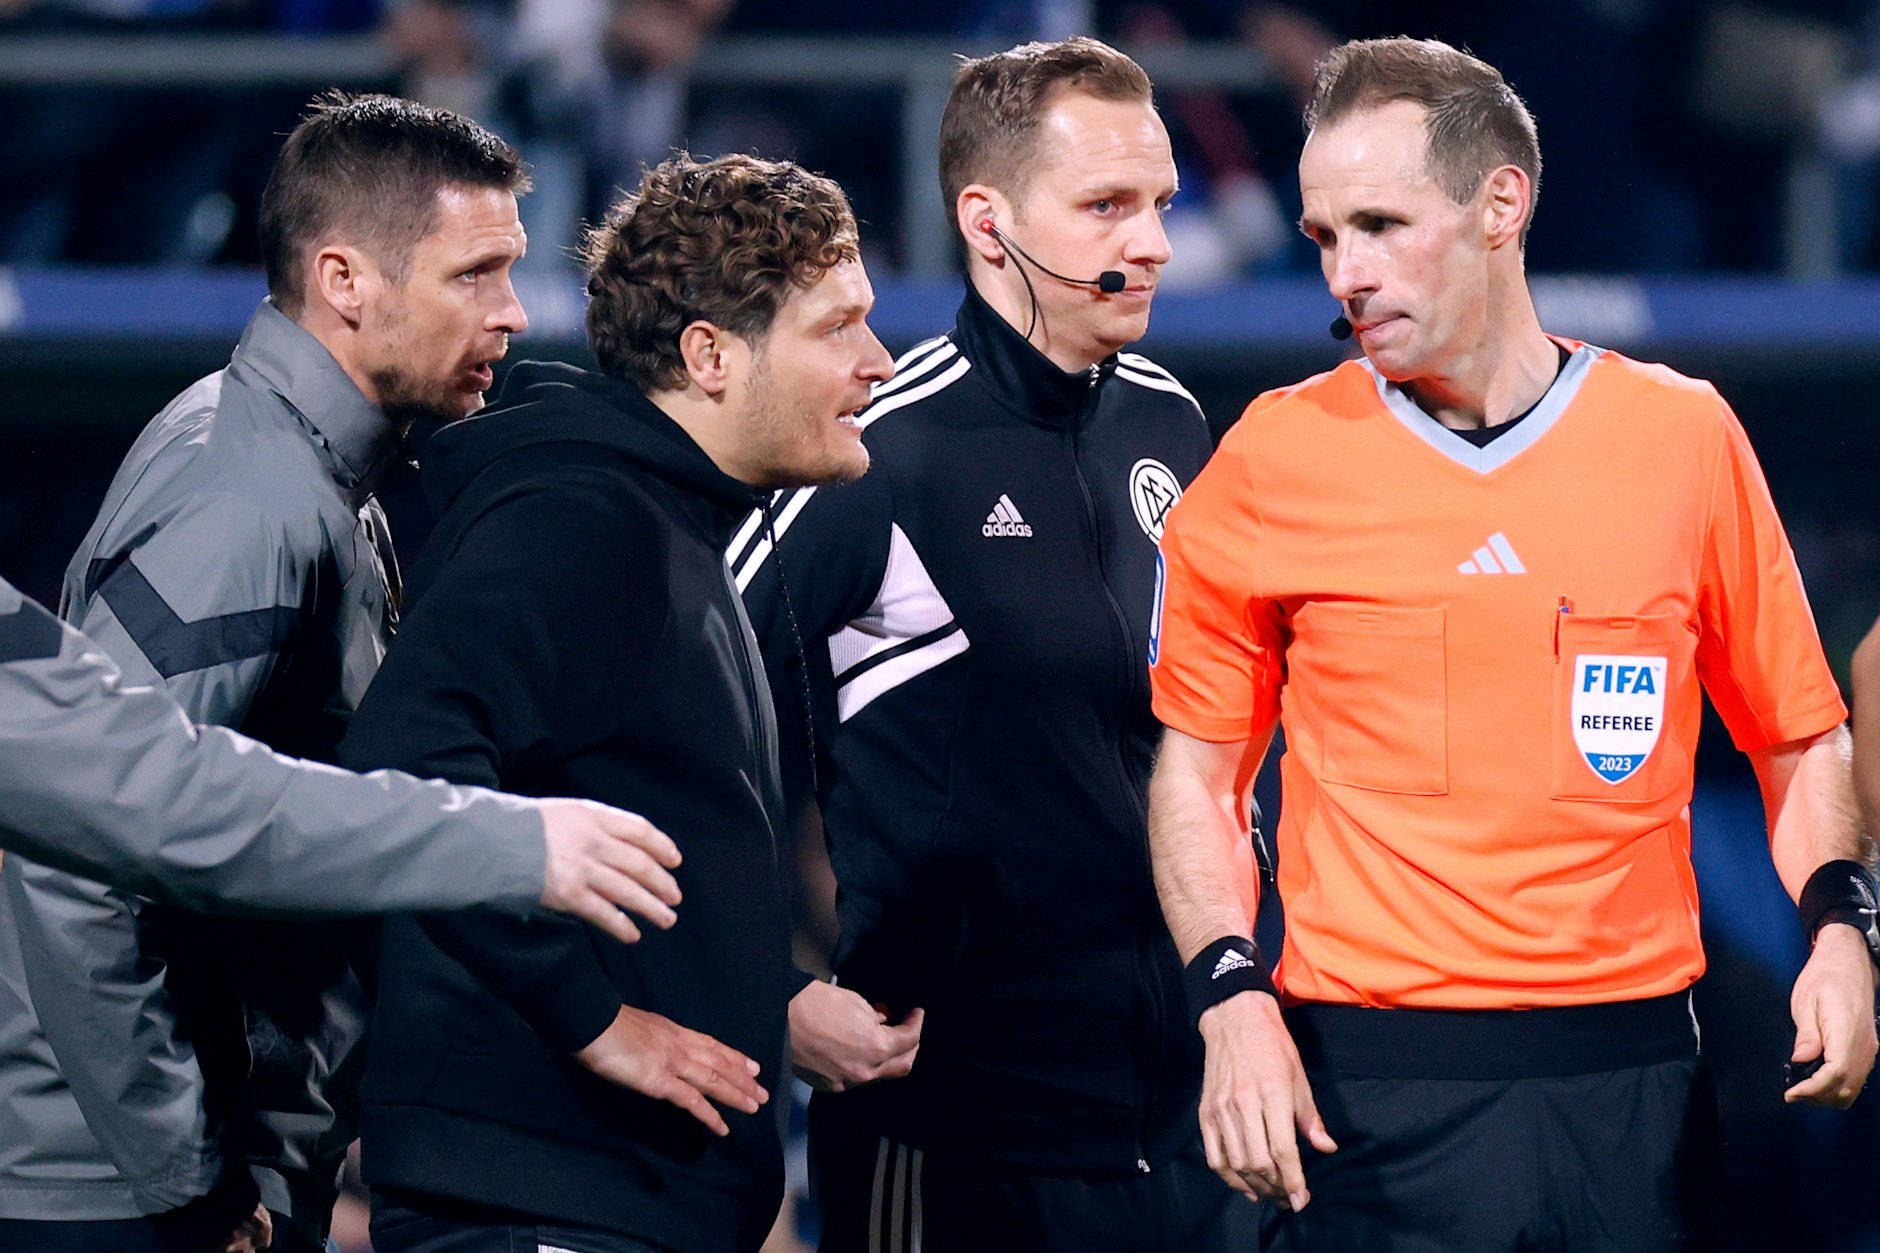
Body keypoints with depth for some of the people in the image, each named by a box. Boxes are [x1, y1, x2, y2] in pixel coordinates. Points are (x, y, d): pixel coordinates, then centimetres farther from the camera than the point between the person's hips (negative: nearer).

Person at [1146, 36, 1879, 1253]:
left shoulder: (1685, 435, 4)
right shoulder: (1276, 459, 2)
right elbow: (1198, 765, 9)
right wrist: (1234, 995, -5)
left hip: (1632, 1076, 1)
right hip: (1369, 1087, -1)